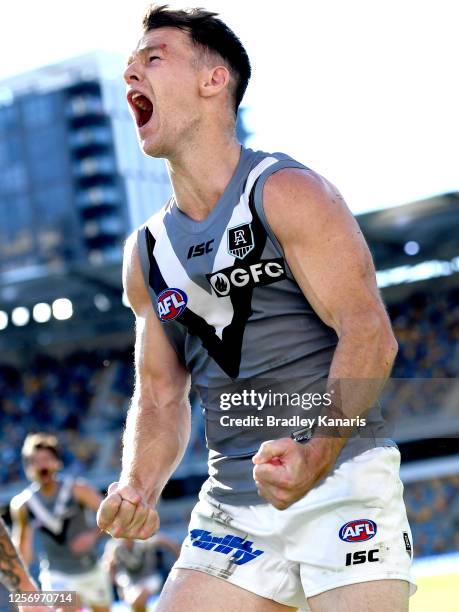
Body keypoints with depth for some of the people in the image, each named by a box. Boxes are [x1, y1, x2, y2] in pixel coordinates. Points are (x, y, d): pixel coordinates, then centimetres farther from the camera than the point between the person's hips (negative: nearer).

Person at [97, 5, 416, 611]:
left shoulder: (287, 193, -6)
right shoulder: (146, 253, 13)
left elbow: (368, 332, -16)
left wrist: (318, 452, -32)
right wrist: (138, 488, -3)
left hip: (343, 478, -6)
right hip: (232, 504, 6)